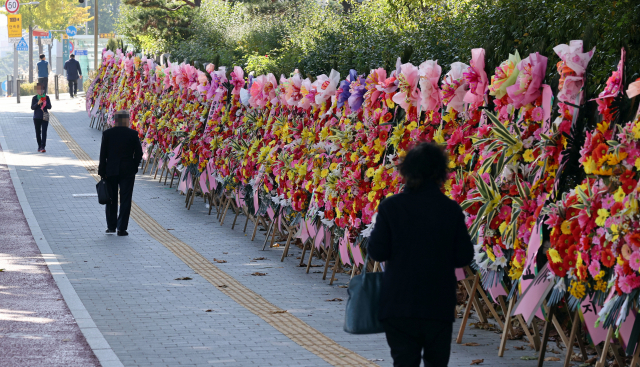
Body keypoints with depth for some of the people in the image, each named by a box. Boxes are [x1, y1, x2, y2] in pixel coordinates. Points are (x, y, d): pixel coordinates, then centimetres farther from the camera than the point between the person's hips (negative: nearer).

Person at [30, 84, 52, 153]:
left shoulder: (46, 97, 3)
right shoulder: (34, 98, 2)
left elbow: (49, 107, 3)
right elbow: (32, 107, -4)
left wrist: (45, 103, -17)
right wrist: (38, 103, -20)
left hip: (45, 117, -1)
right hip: (37, 118, 1)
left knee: (44, 132, -12)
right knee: (38, 132, 8)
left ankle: (42, 147, -17)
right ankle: (39, 146, 21)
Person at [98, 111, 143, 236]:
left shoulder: (107, 133, -4)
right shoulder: (132, 134, -6)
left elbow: (103, 154, -3)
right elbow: (139, 153, -4)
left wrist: (102, 171, 2)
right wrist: (134, 166, 10)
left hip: (111, 171, 1)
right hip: (128, 171, -1)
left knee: (111, 199, 13)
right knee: (125, 199, 3)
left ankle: (111, 226, 16)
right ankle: (121, 228, 0)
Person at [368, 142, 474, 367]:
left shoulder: (390, 207, -8)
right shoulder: (451, 209, -6)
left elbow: (377, 252, -7)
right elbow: (464, 257, -3)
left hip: (398, 304, -1)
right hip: (439, 304, 1)